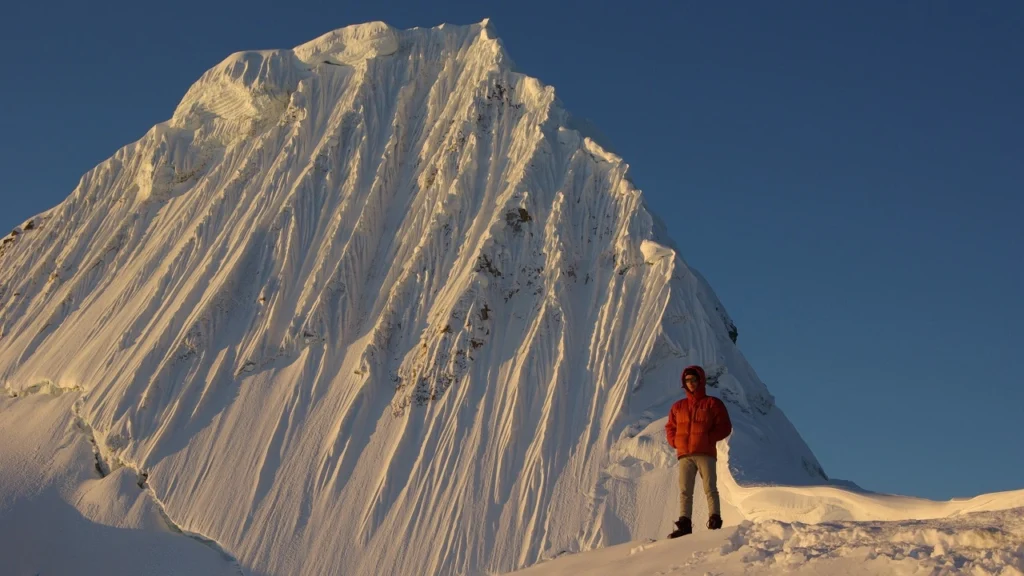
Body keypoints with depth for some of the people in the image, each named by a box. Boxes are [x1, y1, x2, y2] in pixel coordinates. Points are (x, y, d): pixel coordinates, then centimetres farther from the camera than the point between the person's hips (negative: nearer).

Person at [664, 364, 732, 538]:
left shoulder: (712, 403, 6)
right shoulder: (678, 406, 18)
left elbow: (725, 427, 2)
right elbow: (670, 428, 23)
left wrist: (708, 438, -10)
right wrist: (675, 442, 3)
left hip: (705, 454, -4)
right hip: (684, 455, 4)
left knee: (710, 488, -8)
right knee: (685, 491, -2)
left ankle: (715, 520, -11)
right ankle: (684, 525, -5)